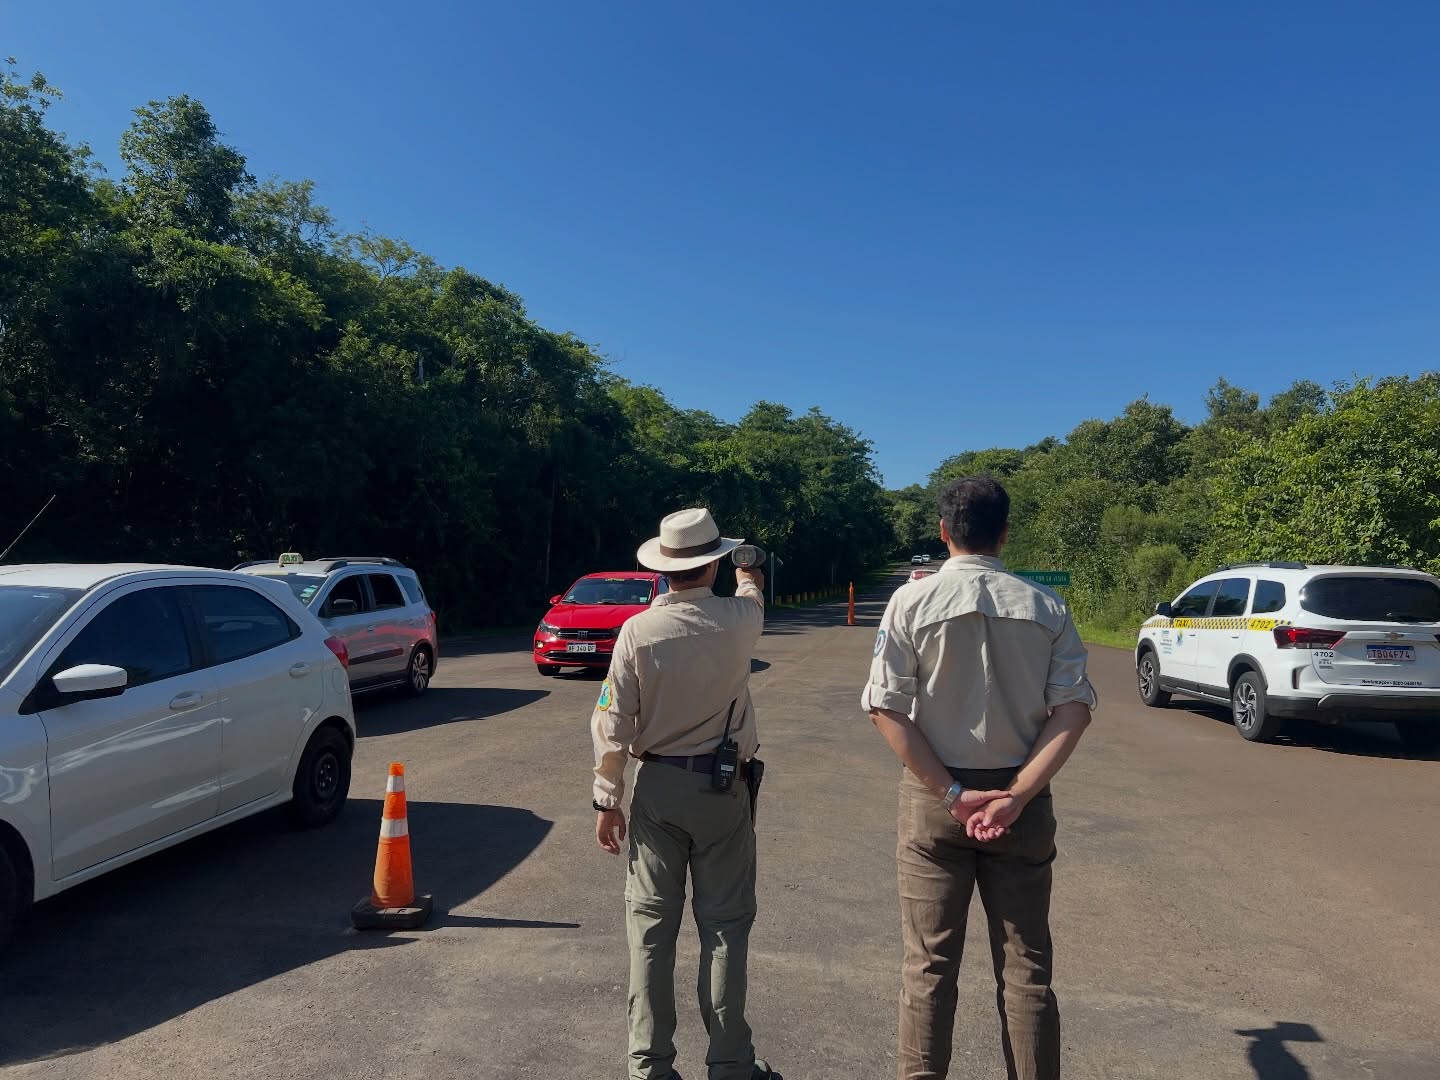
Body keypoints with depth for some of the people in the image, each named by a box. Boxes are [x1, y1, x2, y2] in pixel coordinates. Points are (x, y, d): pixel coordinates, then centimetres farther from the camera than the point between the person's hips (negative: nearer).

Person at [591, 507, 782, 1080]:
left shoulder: (637, 631, -12)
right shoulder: (737, 620, -9)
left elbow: (612, 723, -9)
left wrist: (607, 800, 2)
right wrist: (750, 581, 41)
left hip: (656, 786, 1)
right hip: (722, 788, 0)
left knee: (651, 924, 9)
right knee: (725, 924, 9)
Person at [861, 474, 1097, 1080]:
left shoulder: (913, 602, -8)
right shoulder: (1045, 607, -2)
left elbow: (886, 710, -13)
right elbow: (1073, 709, -8)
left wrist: (951, 793, -12)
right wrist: (1016, 795, -13)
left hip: (934, 796, -1)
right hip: (1020, 797, 2)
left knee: (928, 964, 10)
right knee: (1025, 967, 14)